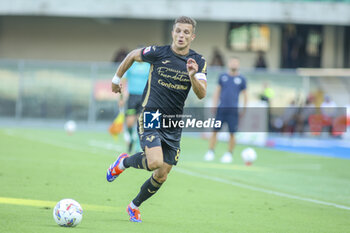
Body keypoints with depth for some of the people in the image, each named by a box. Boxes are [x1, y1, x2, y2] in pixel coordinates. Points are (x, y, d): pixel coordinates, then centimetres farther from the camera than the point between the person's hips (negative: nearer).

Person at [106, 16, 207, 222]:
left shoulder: (199, 62, -1)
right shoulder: (157, 53, -7)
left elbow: (202, 94, -12)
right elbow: (132, 55, 12)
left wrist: (193, 76, -30)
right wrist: (117, 78, 21)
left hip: (174, 124, 4)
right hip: (150, 116, -4)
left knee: (161, 176, 6)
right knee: (155, 162, -26)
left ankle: (135, 206, 30)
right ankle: (124, 162, 6)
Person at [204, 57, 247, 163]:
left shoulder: (241, 79, 6)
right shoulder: (222, 77, 10)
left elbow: (245, 95, 12)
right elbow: (217, 92, 15)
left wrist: (243, 110, 5)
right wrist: (214, 106, 7)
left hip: (233, 110, -1)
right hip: (221, 109, 1)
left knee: (232, 133, -2)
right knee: (214, 131, -3)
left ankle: (229, 154, 10)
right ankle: (210, 152, 6)